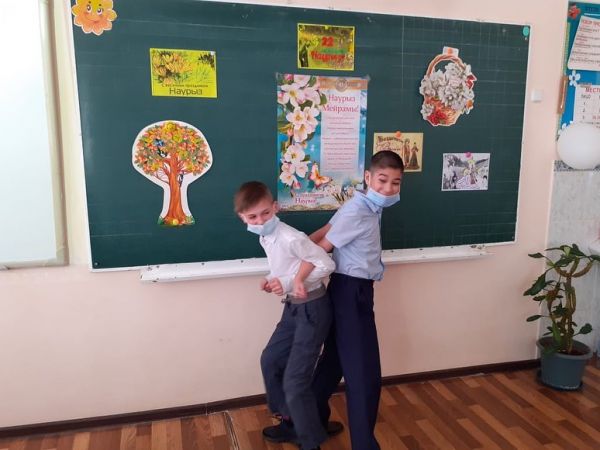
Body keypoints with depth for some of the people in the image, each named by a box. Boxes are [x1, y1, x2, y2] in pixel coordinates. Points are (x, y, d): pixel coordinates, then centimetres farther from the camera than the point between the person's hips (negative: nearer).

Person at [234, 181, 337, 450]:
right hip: (293, 307, 10)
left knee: (295, 381, -5)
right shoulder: (265, 239, 2)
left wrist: (290, 283, -23)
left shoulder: (291, 238, -25)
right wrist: (273, 281, -5)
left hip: (312, 308, -10)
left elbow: (326, 265, -23)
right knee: (270, 361, 20)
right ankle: (291, 422, 39)